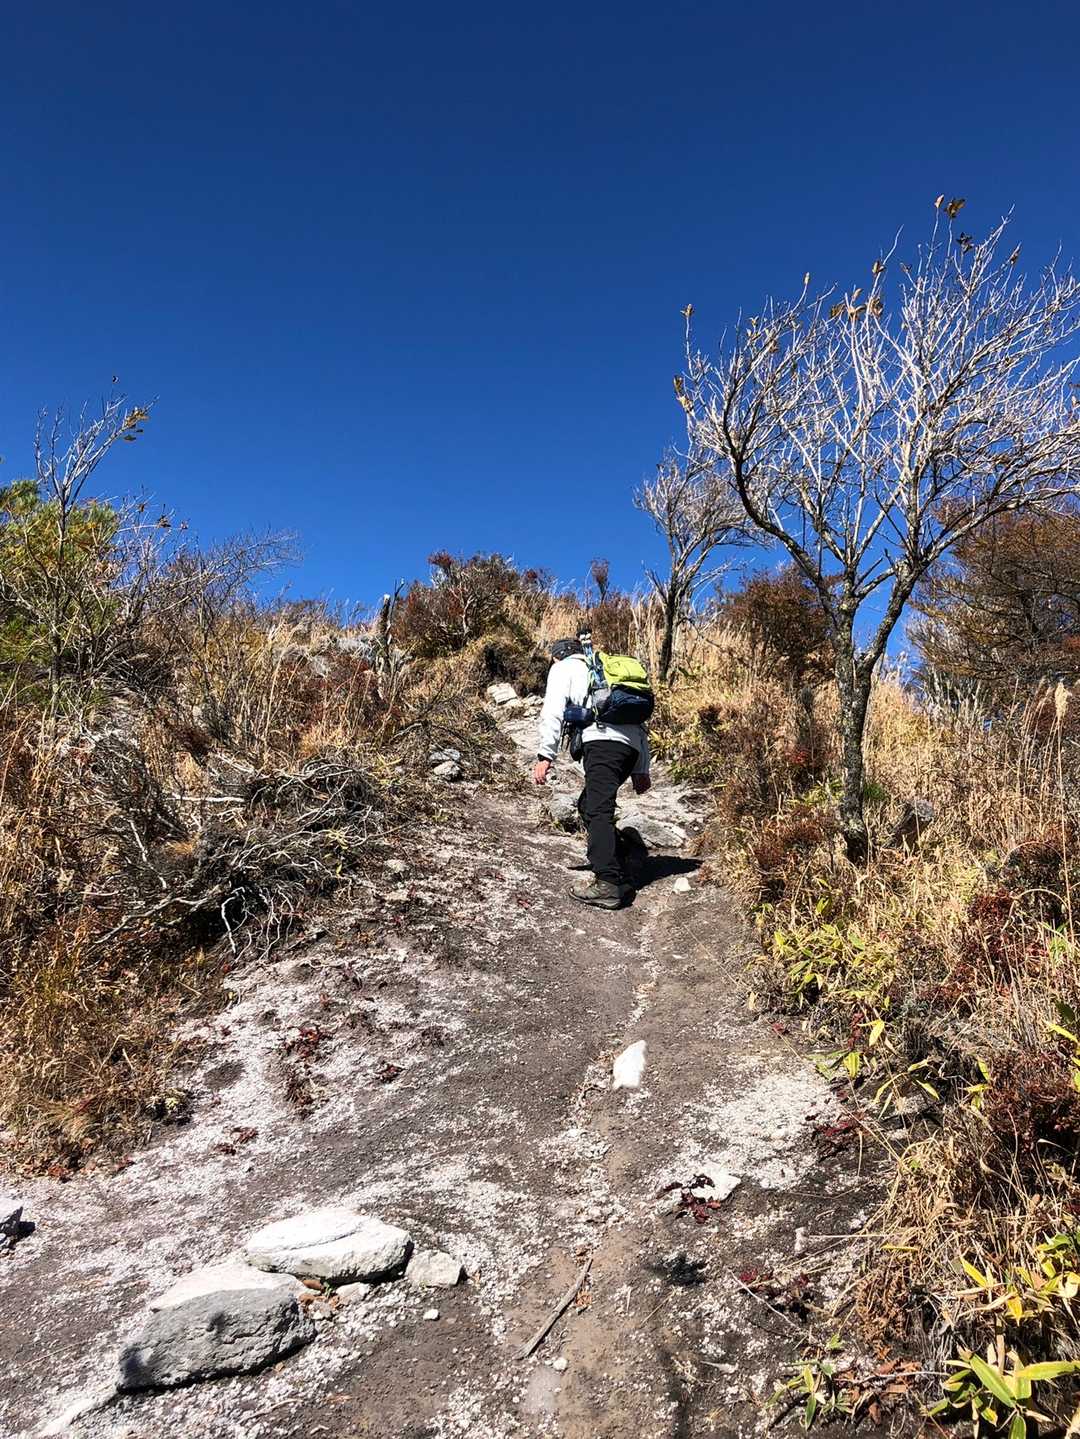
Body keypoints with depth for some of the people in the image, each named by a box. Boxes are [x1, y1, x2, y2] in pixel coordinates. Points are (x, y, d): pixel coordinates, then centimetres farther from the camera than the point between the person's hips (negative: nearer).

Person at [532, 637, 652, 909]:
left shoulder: (563, 667, 19)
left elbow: (553, 711, 0)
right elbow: (640, 722, 31)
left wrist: (545, 755, -5)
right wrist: (641, 769, 29)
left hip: (602, 739, -7)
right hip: (631, 745, 7)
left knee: (598, 812, -14)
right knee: (588, 805, 16)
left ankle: (609, 884, -25)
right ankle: (616, 872, 12)